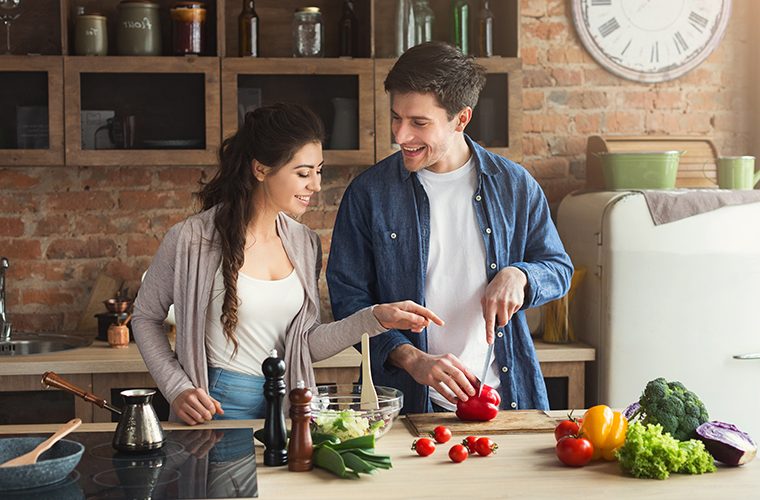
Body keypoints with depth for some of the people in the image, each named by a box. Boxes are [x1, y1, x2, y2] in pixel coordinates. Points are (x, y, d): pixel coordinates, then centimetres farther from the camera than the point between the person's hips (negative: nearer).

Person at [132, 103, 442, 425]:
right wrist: (177, 389, -8)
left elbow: (307, 345, 6)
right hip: (217, 408, -4)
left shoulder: (305, 244, 5)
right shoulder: (192, 240, -11)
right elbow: (146, 317, 2)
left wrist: (376, 318, -4)